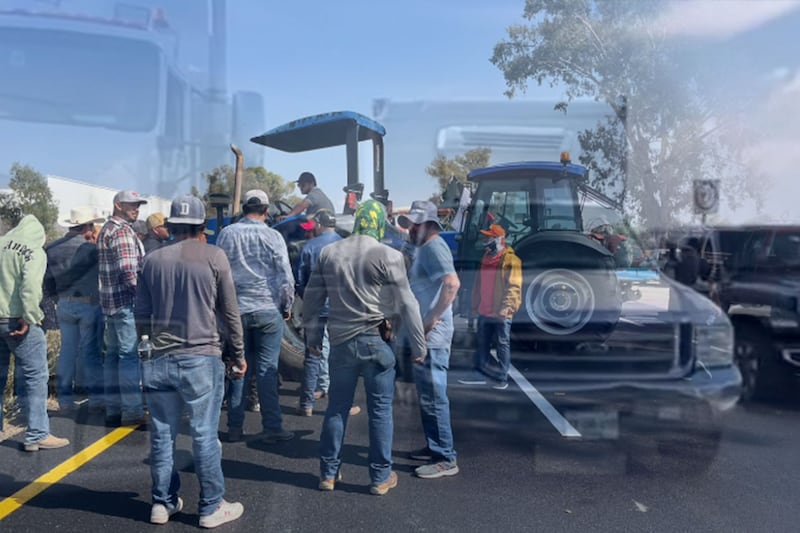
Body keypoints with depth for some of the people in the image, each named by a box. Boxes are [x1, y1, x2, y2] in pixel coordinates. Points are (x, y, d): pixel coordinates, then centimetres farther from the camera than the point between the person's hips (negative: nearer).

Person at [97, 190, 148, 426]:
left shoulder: (106, 229, 18)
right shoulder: (122, 231, -14)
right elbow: (128, 270, -23)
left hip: (110, 300, 10)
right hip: (126, 301, -10)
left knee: (113, 354, 13)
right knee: (130, 355, -6)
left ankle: (113, 409, 21)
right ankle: (132, 411, -2)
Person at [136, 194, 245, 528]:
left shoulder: (152, 260, 7)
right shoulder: (214, 257, -3)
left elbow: (141, 316, 11)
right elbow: (229, 313, -1)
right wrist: (237, 355, 9)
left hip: (158, 360, 4)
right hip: (201, 359, -4)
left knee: (162, 435, 12)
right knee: (205, 436, 3)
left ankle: (162, 503, 24)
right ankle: (212, 507, 13)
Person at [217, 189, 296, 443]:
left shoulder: (227, 234, 0)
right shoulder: (272, 236, -6)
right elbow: (286, 277, -6)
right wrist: (287, 306, 8)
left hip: (236, 310, 2)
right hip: (268, 310, -2)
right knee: (267, 370, 4)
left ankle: (235, 427, 16)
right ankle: (271, 428, 8)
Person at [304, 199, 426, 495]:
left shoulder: (329, 253, 5)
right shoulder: (388, 256, -9)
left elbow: (312, 298, 10)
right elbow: (406, 304, -7)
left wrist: (312, 334, 22)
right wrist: (419, 345, 0)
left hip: (340, 342, 4)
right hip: (376, 342, -4)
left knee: (337, 407, 14)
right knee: (380, 410, 7)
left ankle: (328, 473, 24)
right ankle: (381, 476, 17)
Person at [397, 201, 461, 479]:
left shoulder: (434, 247, -15)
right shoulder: (425, 248, 17)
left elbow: (452, 283, -31)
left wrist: (432, 320, -27)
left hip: (431, 337, -11)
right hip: (424, 336, 11)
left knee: (433, 397, -4)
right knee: (427, 395, 19)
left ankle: (445, 459, 5)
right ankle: (433, 446, 31)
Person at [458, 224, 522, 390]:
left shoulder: (510, 259, -9)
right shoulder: (486, 258, 15)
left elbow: (514, 286, -15)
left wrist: (506, 307, -23)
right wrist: (475, 304, 18)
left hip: (501, 313, -7)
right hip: (484, 311, 7)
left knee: (502, 345, 2)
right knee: (482, 345, 12)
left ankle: (502, 378, 9)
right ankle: (480, 374, 20)